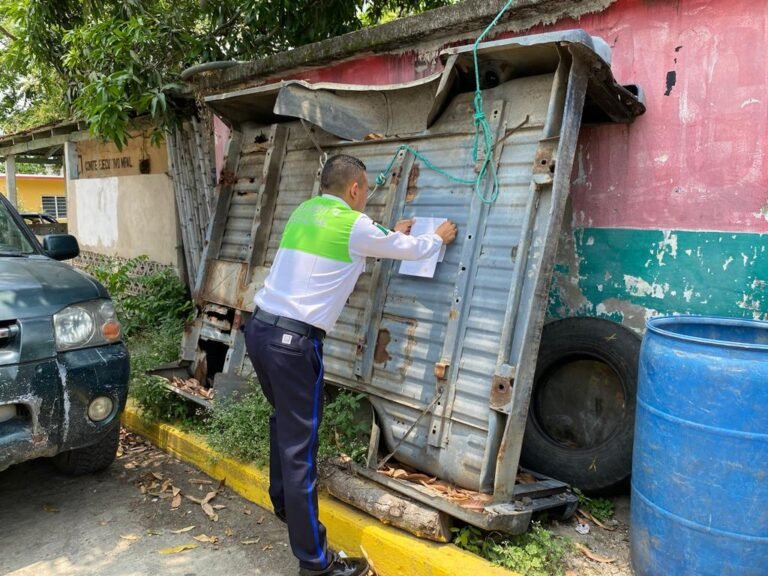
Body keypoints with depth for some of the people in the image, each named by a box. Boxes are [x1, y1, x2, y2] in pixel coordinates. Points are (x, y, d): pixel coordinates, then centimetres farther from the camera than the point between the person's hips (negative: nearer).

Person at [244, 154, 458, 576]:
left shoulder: (304, 213, 15)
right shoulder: (353, 225, -7)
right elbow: (407, 249, 8)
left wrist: (393, 235, 40)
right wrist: (438, 239, 28)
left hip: (260, 327, 9)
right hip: (293, 339, -9)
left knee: (284, 421, 26)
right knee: (299, 443, -4)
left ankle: (283, 502, 46)